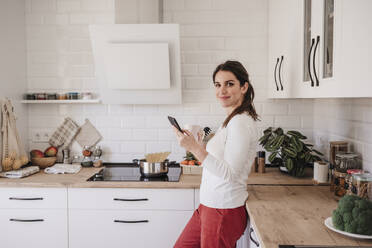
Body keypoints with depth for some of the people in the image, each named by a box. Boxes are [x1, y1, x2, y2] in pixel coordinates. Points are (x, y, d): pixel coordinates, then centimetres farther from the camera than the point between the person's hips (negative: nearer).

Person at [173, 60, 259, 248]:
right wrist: (196, 148, 14)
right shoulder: (232, 120, 12)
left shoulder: (241, 122, -19)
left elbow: (229, 174, -25)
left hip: (225, 213, -10)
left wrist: (196, 148, -30)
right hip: (208, 206, 10)